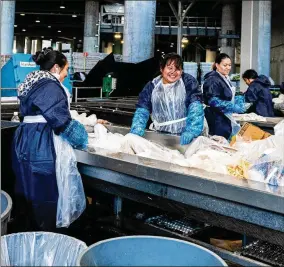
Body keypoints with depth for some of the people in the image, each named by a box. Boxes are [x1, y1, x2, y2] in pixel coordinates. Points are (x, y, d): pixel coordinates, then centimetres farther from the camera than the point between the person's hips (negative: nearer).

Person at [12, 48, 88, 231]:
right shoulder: (50, 86, -14)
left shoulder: (35, 83, 18)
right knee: (45, 198, -3)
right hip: (41, 146, -10)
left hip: (28, 142, 10)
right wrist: (81, 138, -4)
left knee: (34, 195, 16)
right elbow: (60, 119, -19)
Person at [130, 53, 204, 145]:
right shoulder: (151, 87, 7)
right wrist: (136, 133, -16)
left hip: (184, 134, -3)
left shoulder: (189, 82, 1)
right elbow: (142, 111, 3)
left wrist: (191, 131, -25)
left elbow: (196, 108, -10)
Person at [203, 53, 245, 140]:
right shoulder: (213, 80, -17)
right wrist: (233, 107, -28)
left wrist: (238, 99, 9)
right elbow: (213, 101, -25)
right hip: (217, 120, -10)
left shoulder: (225, 78, 14)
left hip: (226, 118, 10)